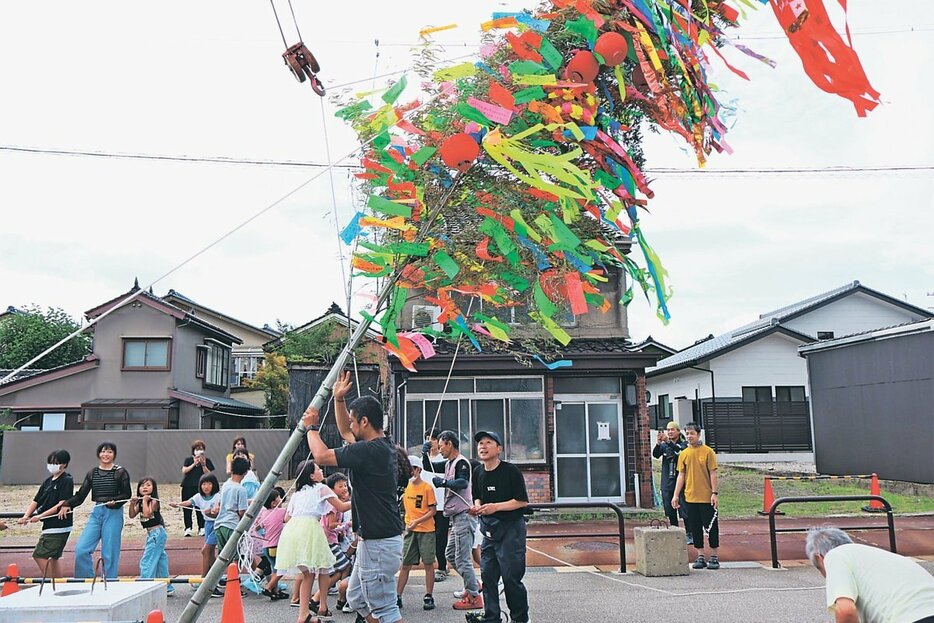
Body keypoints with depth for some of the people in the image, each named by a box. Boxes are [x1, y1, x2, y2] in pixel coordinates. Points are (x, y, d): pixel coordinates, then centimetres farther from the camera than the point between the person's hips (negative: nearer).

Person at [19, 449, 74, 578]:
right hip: (50, 526, 8)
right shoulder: (48, 481, 14)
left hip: (59, 527, -8)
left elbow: (62, 504, -17)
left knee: (39, 555, -11)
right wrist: (26, 516, -6)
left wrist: (40, 516, -19)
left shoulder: (67, 481, -10)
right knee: (53, 558, 12)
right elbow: (35, 501, 10)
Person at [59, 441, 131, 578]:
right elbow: (81, 495, 8)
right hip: (96, 512, 4)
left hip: (113, 513, -4)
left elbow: (127, 495, -2)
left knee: (110, 553, -1)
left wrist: (114, 502, -20)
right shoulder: (92, 473, 11)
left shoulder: (120, 473, 0)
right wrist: (67, 505, -8)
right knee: (81, 549, -6)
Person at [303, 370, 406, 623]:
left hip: (379, 543, -10)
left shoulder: (370, 450, -22)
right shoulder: (383, 446, 9)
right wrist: (339, 398, 15)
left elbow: (321, 456, -21)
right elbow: (344, 432, 24)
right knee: (356, 599, 21)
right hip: (373, 540, 11)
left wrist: (311, 427, -4)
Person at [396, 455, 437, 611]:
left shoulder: (427, 488, -8)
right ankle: (397, 596, 12)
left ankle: (429, 597, 11)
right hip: (410, 531, 4)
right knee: (405, 565, 7)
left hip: (426, 530, -4)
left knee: (428, 563, 2)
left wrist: (417, 521, -19)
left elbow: (433, 510, -9)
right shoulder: (405, 486, 6)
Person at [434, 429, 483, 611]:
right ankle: (473, 584, 27)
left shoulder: (461, 462, -12)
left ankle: (474, 597, 1)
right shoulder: (448, 463, 17)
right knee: (450, 554, 18)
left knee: (462, 559, -7)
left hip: (464, 516, -10)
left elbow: (463, 482, -28)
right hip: (456, 517, 10)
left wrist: (444, 482, -27)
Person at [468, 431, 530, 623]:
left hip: (511, 528, -6)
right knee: (487, 574, 7)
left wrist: (496, 507, -19)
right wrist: (477, 507, -2)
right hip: (489, 529, 6)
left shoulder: (511, 471, -12)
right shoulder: (478, 473, 6)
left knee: (511, 576, -4)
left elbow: (523, 501, -13)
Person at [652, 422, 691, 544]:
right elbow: (655, 454, -6)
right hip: (667, 483, 4)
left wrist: (668, 441, -31)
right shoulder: (664, 445, 11)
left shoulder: (684, 444, 0)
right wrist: (658, 443, -24)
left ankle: (690, 535, 2)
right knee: (670, 512, 9)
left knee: (684, 510, -5)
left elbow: (680, 451, -21)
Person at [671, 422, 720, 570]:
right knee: (695, 528, 8)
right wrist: (676, 495, 3)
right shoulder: (684, 454, 6)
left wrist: (714, 493, -10)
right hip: (690, 497, 4)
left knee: (711, 526, 3)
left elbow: (713, 473, -4)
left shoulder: (708, 451, -4)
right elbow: (681, 475, 8)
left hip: (706, 497, -3)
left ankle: (714, 556, 13)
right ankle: (701, 556, 17)